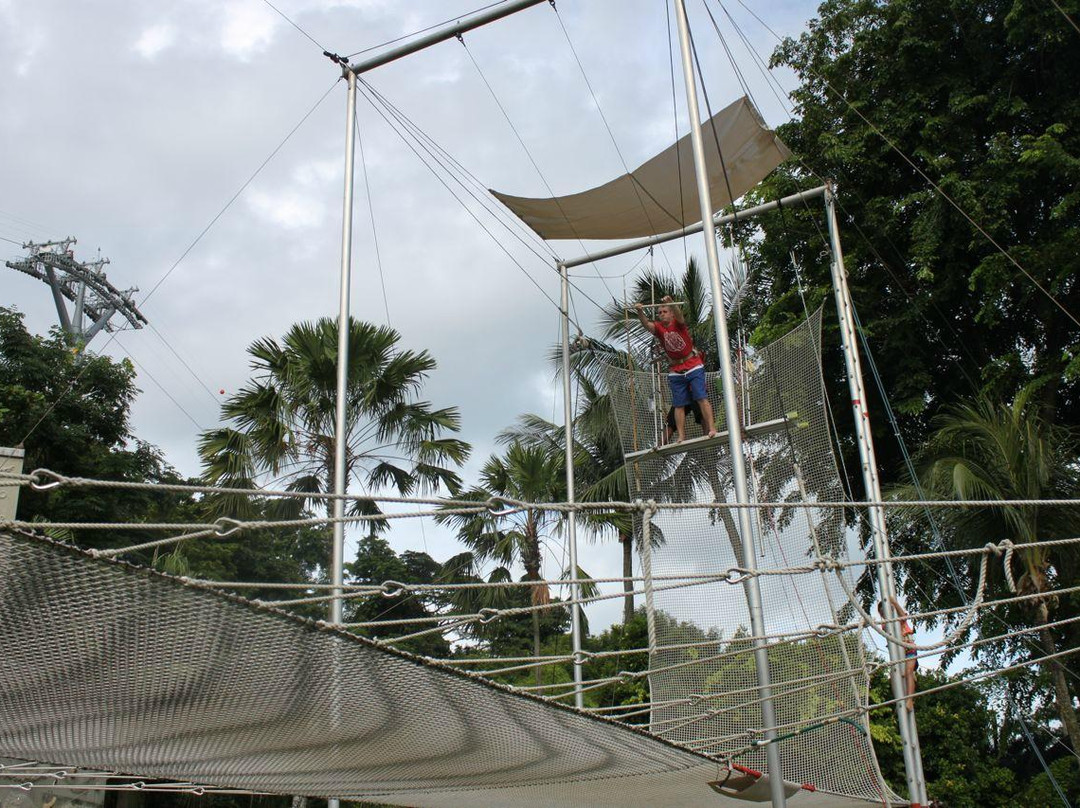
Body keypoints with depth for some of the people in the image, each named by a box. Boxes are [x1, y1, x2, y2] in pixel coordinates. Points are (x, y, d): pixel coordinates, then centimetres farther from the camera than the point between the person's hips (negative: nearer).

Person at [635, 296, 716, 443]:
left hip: (693, 366, -3)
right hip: (675, 371, 4)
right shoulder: (658, 328, 2)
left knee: (702, 398, -11)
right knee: (679, 405, 2)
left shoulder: (678, 323, -5)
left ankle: (711, 428, -13)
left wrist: (670, 303, -50)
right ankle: (681, 436, 3)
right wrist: (640, 312, -39)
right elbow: (646, 324, -18)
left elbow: (679, 315, -28)